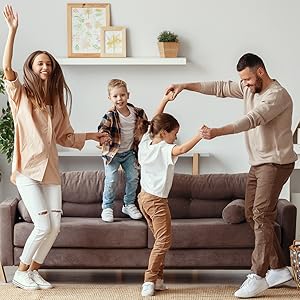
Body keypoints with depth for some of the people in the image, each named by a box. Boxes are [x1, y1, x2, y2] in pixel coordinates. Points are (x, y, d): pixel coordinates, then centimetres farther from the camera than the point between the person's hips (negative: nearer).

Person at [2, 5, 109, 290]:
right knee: (43, 225, -12)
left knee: (55, 225, -1)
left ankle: (34, 271, 17)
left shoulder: (55, 101, 15)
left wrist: (92, 135, 18)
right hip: (27, 169, -5)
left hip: (50, 169, 5)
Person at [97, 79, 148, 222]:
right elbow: (102, 129, -31)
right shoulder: (110, 116, -21)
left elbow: (145, 126, 10)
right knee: (111, 180, -9)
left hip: (129, 151, 4)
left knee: (133, 177, 6)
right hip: (113, 152, -4)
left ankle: (129, 205, 24)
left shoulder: (137, 113, -7)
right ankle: (107, 207, 7)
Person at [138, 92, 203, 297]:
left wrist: (165, 100, 19)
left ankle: (157, 279, 15)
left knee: (160, 239, 15)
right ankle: (149, 280, -10)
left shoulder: (146, 142, 6)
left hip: (144, 197, 9)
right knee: (164, 240, -5)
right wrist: (199, 135, -39)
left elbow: (155, 122, 19)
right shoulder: (164, 149, -17)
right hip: (157, 200, -9)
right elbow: (182, 149, -38)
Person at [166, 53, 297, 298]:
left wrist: (218, 132, -43)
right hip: (258, 163, 10)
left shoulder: (278, 95, -19)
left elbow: (252, 120, -32)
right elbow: (219, 88, 12)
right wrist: (185, 86, 4)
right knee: (252, 213, 9)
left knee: (262, 214, -14)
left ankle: (258, 276, -11)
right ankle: (279, 268, 17)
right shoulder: (249, 89, 9)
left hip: (276, 163, -10)